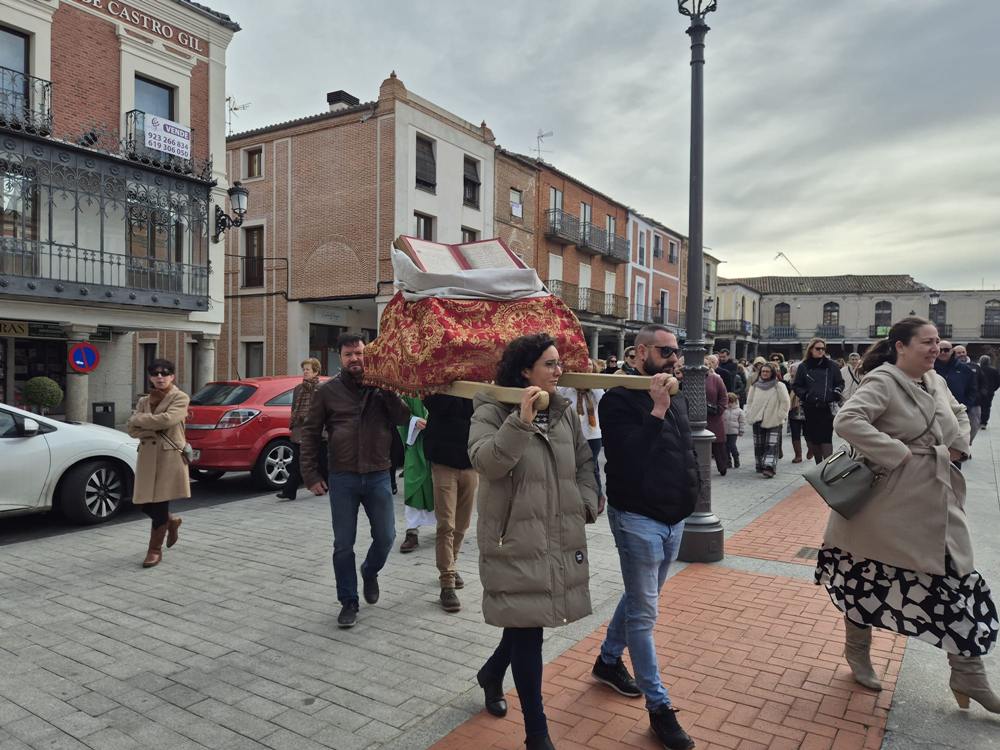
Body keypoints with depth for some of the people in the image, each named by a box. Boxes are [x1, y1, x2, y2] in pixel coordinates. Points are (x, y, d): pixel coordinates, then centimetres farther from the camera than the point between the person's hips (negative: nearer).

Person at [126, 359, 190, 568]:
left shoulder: (180, 398, -4)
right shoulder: (144, 400, 13)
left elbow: (166, 419, -21)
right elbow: (131, 429, 3)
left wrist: (139, 419, -8)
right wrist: (155, 430, -13)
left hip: (170, 457, -6)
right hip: (147, 456, 6)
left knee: (159, 504, -3)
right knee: (145, 504, 7)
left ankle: (155, 550, 12)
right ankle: (171, 521, 36)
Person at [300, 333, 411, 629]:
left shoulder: (381, 388, 2)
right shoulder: (327, 391, 0)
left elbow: (403, 418, -9)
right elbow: (310, 433, 3)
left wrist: (387, 389, -17)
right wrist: (311, 475, -2)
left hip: (378, 476, 1)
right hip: (342, 479, -1)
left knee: (385, 537, 8)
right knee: (343, 545, 5)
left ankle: (370, 572, 39)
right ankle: (348, 602, 21)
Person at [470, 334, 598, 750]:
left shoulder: (565, 412, 8)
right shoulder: (492, 411, -9)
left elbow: (584, 461, 18)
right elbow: (486, 461, -26)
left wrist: (586, 502, 3)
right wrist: (521, 421, -36)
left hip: (561, 538, 6)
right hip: (516, 540, -6)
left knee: (528, 621, 17)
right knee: (527, 628, 0)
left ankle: (492, 674, 48)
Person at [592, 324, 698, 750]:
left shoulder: (676, 399, 10)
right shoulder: (619, 399, -14)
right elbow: (625, 459, -25)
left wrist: (690, 490, 12)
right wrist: (656, 411, -27)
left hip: (673, 519, 8)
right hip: (638, 519, -8)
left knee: (639, 599, 21)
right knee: (644, 614, 0)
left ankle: (608, 660, 41)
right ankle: (659, 707, 11)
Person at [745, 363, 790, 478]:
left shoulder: (779, 386, -3)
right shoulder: (755, 386, 8)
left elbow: (785, 403, -3)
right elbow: (749, 402, 14)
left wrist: (779, 416, -9)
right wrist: (750, 416, 5)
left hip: (774, 422, -4)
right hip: (758, 421, 4)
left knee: (772, 445, -10)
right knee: (759, 445, 9)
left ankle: (769, 468, -17)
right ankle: (760, 466, 20)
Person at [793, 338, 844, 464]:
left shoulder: (831, 365, 7)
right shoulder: (803, 367, 6)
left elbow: (840, 383, 14)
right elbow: (796, 386, 9)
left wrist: (836, 392, -4)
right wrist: (804, 395, -8)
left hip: (827, 407, -1)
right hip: (810, 408, 1)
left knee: (826, 437, -9)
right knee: (812, 437, 6)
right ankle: (819, 464, 18)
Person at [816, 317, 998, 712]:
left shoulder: (936, 381, 9)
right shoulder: (882, 382, -17)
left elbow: (959, 413, 28)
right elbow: (847, 420, -32)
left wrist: (959, 446, 10)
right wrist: (897, 452, -27)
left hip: (938, 499, 8)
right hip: (892, 499, -8)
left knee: (957, 579, 9)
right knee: (869, 576, 9)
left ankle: (968, 675, 24)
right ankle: (857, 651, 31)